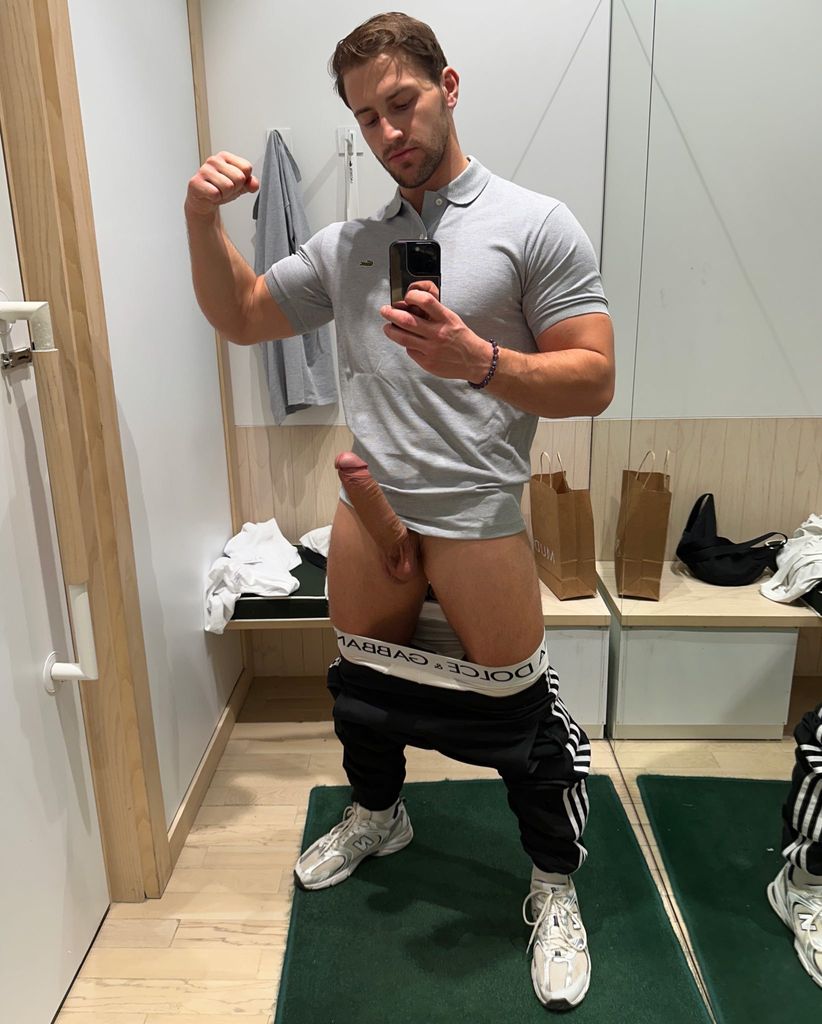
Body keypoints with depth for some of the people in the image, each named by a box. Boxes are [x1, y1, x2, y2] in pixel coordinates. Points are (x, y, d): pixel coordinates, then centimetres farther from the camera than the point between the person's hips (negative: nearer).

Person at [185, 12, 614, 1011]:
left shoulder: (534, 224, -3)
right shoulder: (345, 244, 12)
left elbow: (593, 378, -9)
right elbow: (241, 315, 18)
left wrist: (477, 360, -26)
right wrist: (203, 221, 2)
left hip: (477, 513, -4)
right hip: (367, 508, 5)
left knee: (516, 707, 3)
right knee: (363, 680, 19)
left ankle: (554, 891, 28)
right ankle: (377, 815, 48)